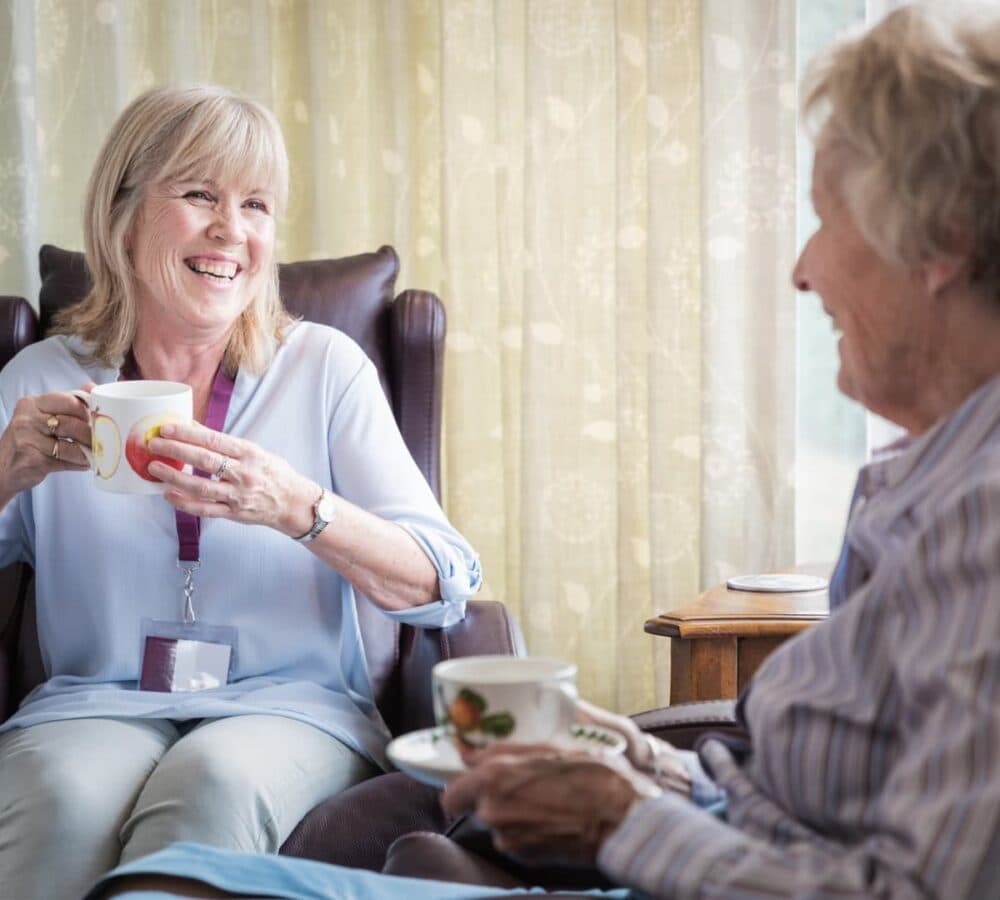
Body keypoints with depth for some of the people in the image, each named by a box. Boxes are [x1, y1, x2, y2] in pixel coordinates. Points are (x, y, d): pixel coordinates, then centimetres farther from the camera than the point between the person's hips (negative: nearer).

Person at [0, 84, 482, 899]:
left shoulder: (323, 367, 3)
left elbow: (446, 587, -6)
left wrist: (298, 509, -24)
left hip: (292, 706, 0)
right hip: (98, 704, 1)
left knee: (214, 781, -34)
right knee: (65, 795, -34)